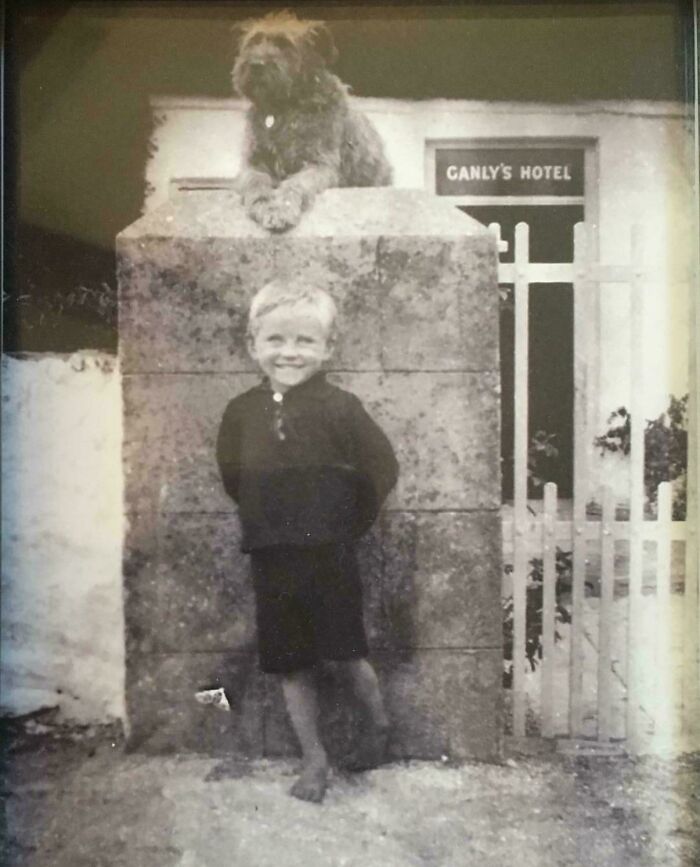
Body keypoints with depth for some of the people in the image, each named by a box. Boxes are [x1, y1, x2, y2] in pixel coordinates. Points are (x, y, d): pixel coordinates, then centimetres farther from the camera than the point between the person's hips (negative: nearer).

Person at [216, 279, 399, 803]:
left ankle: (378, 722, 33)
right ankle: (314, 761, 28)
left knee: (344, 656, 2)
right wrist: (263, 519, 8)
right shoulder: (241, 412, 1)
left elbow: (383, 469, -5)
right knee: (290, 666, 11)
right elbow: (232, 476, 16)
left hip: (329, 555, -4)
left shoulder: (338, 407, -10)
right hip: (270, 559, 4)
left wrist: (350, 521, 0)